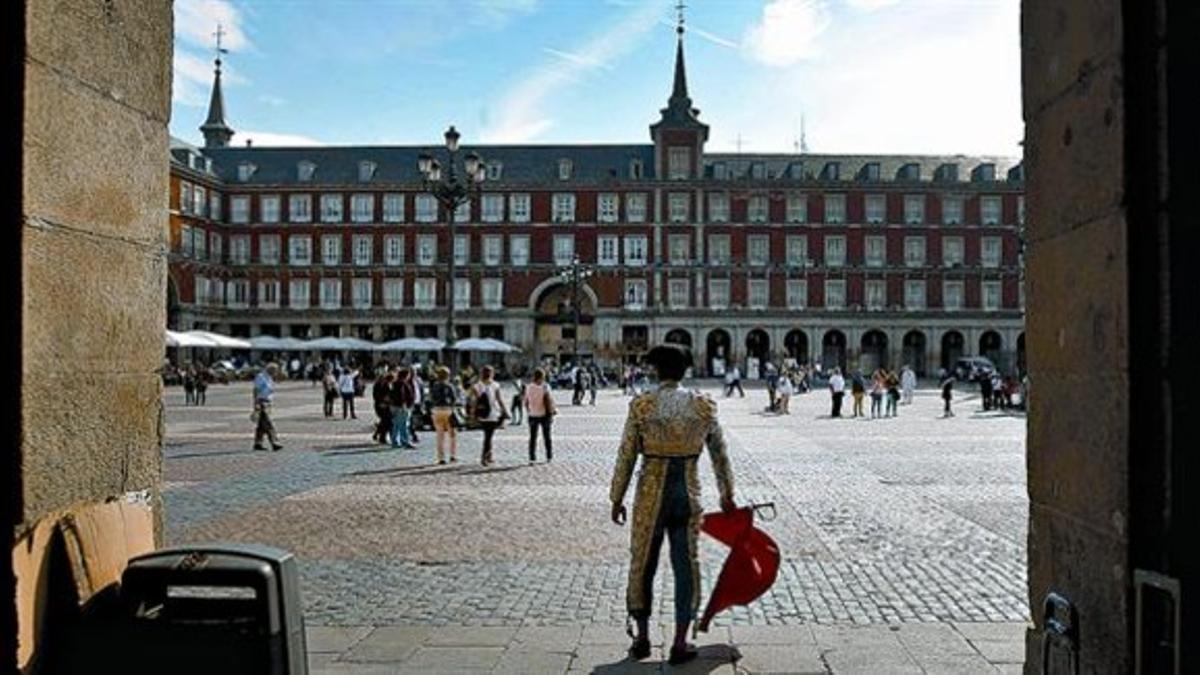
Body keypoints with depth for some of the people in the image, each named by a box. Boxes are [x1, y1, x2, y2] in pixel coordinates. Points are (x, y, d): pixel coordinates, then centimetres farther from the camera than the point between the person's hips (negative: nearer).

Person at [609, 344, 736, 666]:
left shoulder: (641, 405, -8)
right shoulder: (704, 405, -2)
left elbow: (626, 457, -5)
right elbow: (720, 454, 7)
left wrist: (617, 498, 5)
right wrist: (726, 494, 19)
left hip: (651, 495, -1)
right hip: (688, 495, 1)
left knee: (642, 564, 15)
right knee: (686, 566, 12)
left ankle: (642, 637, 25)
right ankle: (680, 644, 17)